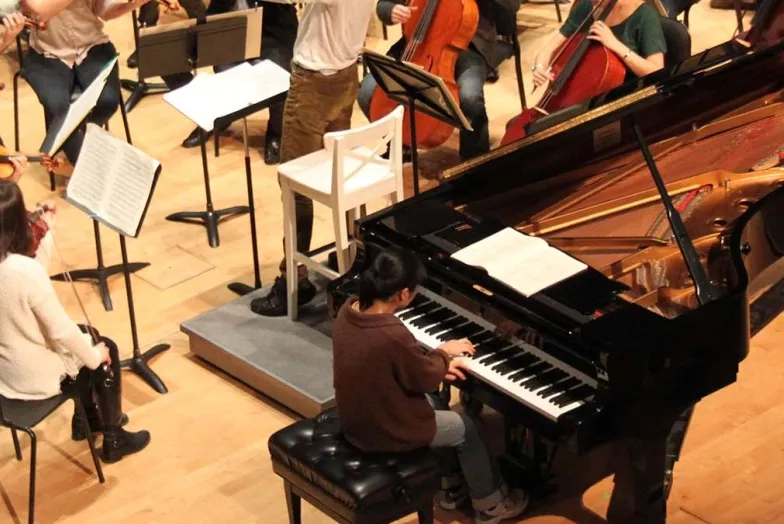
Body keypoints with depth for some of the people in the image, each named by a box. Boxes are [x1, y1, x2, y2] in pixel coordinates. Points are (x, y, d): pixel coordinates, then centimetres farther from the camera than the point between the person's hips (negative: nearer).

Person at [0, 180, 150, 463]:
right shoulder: (24, 269, -32)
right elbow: (62, 331, -26)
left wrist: (47, 234, 9)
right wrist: (94, 356, -8)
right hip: (36, 378, -7)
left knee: (84, 335, 29)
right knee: (106, 350, 19)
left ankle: (86, 417, 45)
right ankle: (114, 440, 31)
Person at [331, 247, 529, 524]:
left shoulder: (350, 310, -8)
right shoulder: (393, 334, -34)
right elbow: (425, 379, -18)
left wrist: (437, 364, 6)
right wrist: (444, 352, 1)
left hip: (355, 416, 8)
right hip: (384, 430, -8)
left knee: (435, 404, 30)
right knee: (466, 429, 14)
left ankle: (452, 487, 45)